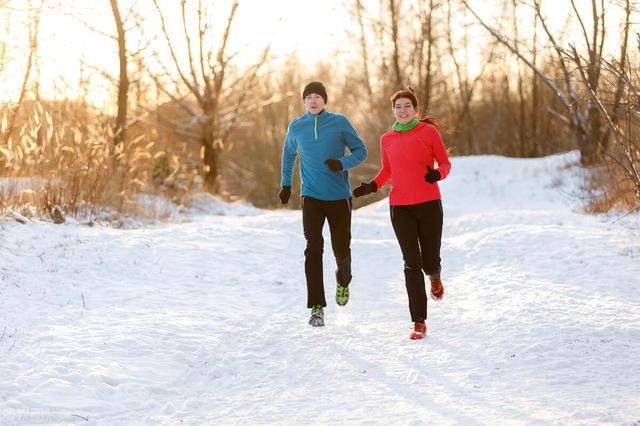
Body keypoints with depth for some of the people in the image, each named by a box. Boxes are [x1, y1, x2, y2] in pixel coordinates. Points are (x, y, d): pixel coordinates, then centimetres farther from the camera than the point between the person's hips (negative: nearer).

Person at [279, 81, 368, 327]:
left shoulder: (339, 123, -4)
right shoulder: (296, 127, 3)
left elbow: (361, 151, -2)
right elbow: (288, 155, 21)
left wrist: (342, 163, -20)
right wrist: (286, 184, 15)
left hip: (339, 196, 0)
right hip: (311, 196, 0)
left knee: (341, 249, 7)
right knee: (314, 247, -15)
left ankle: (343, 280, 44)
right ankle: (317, 307, -15)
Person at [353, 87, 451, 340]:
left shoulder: (429, 131, -1)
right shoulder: (387, 140, 8)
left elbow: (445, 163, 4)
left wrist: (438, 174, -18)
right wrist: (372, 186, 4)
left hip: (429, 205, -1)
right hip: (400, 208, 1)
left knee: (430, 263, 5)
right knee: (412, 263, -7)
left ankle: (435, 277, 46)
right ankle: (419, 323, -4)